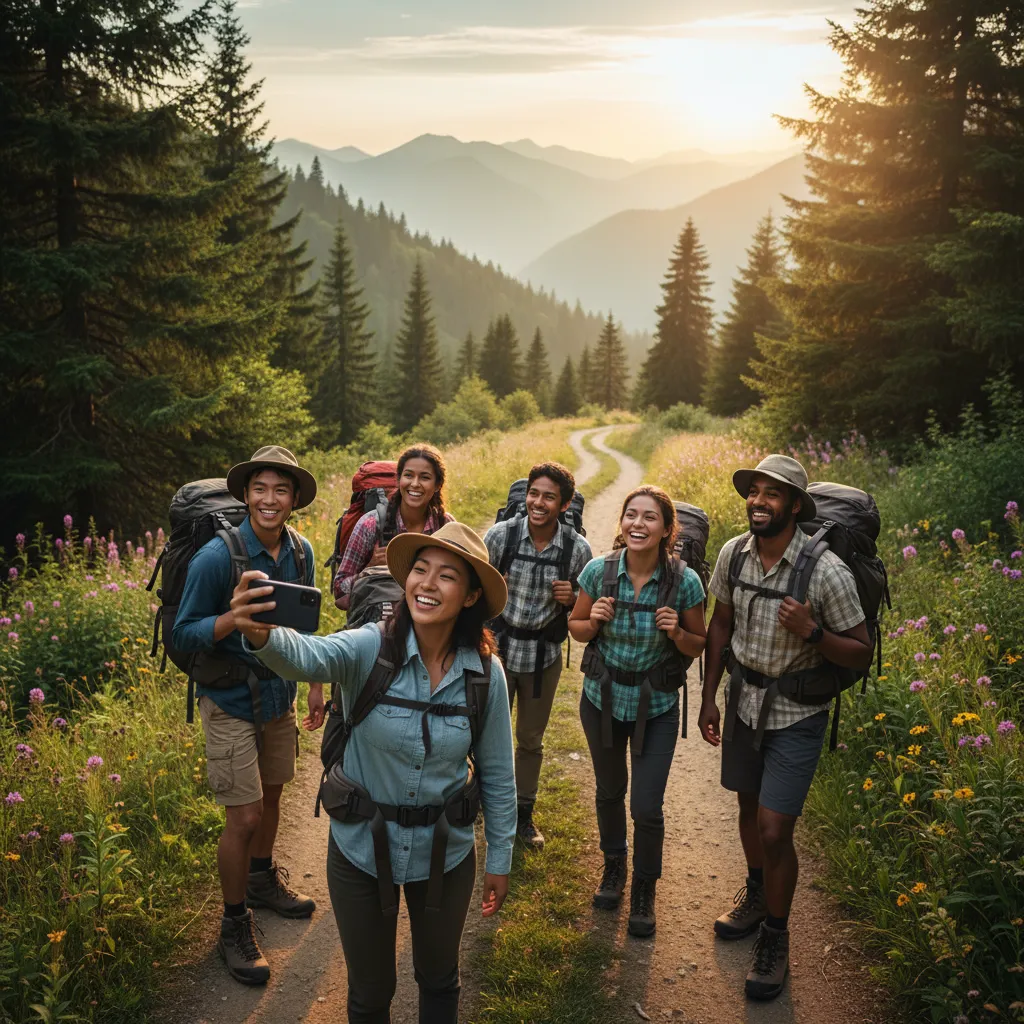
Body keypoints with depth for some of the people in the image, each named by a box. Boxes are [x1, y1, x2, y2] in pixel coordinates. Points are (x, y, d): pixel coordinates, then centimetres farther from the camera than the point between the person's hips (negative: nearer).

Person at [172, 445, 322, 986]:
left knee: (271, 795, 20)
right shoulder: (216, 557, -22)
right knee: (244, 815, -3)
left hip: (279, 693, 6)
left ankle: (262, 881, 45)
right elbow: (183, 633, -17)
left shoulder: (300, 551, -4)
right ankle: (234, 925, 18)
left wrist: (315, 683, 12)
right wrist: (237, 617, -34)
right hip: (230, 701, -6)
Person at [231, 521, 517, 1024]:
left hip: (445, 855, 1)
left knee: (439, 980, 25)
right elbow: (309, 655, -43)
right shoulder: (371, 648, -21)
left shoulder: (485, 673, -14)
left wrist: (500, 858, 5)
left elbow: (496, 773, -2)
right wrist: (262, 634, -64)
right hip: (362, 851, -1)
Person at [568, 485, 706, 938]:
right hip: (602, 698, 2)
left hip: (656, 707, -2)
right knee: (609, 791, 20)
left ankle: (644, 890, 28)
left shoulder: (685, 582, -17)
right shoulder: (598, 571, -14)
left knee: (647, 808, -1)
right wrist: (594, 620, -21)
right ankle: (613, 866, 48)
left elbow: (699, 646, -3)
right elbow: (576, 628, 1)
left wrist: (677, 633, -24)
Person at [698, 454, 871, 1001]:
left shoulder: (827, 572, -23)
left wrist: (811, 631, -32)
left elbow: (861, 653, -14)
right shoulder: (733, 554, -9)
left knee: (774, 830, -5)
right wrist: (709, 696, 7)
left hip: (796, 713, -4)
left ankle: (775, 937, 20)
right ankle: (756, 890, 49)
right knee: (749, 807, 21)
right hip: (743, 701, 5)